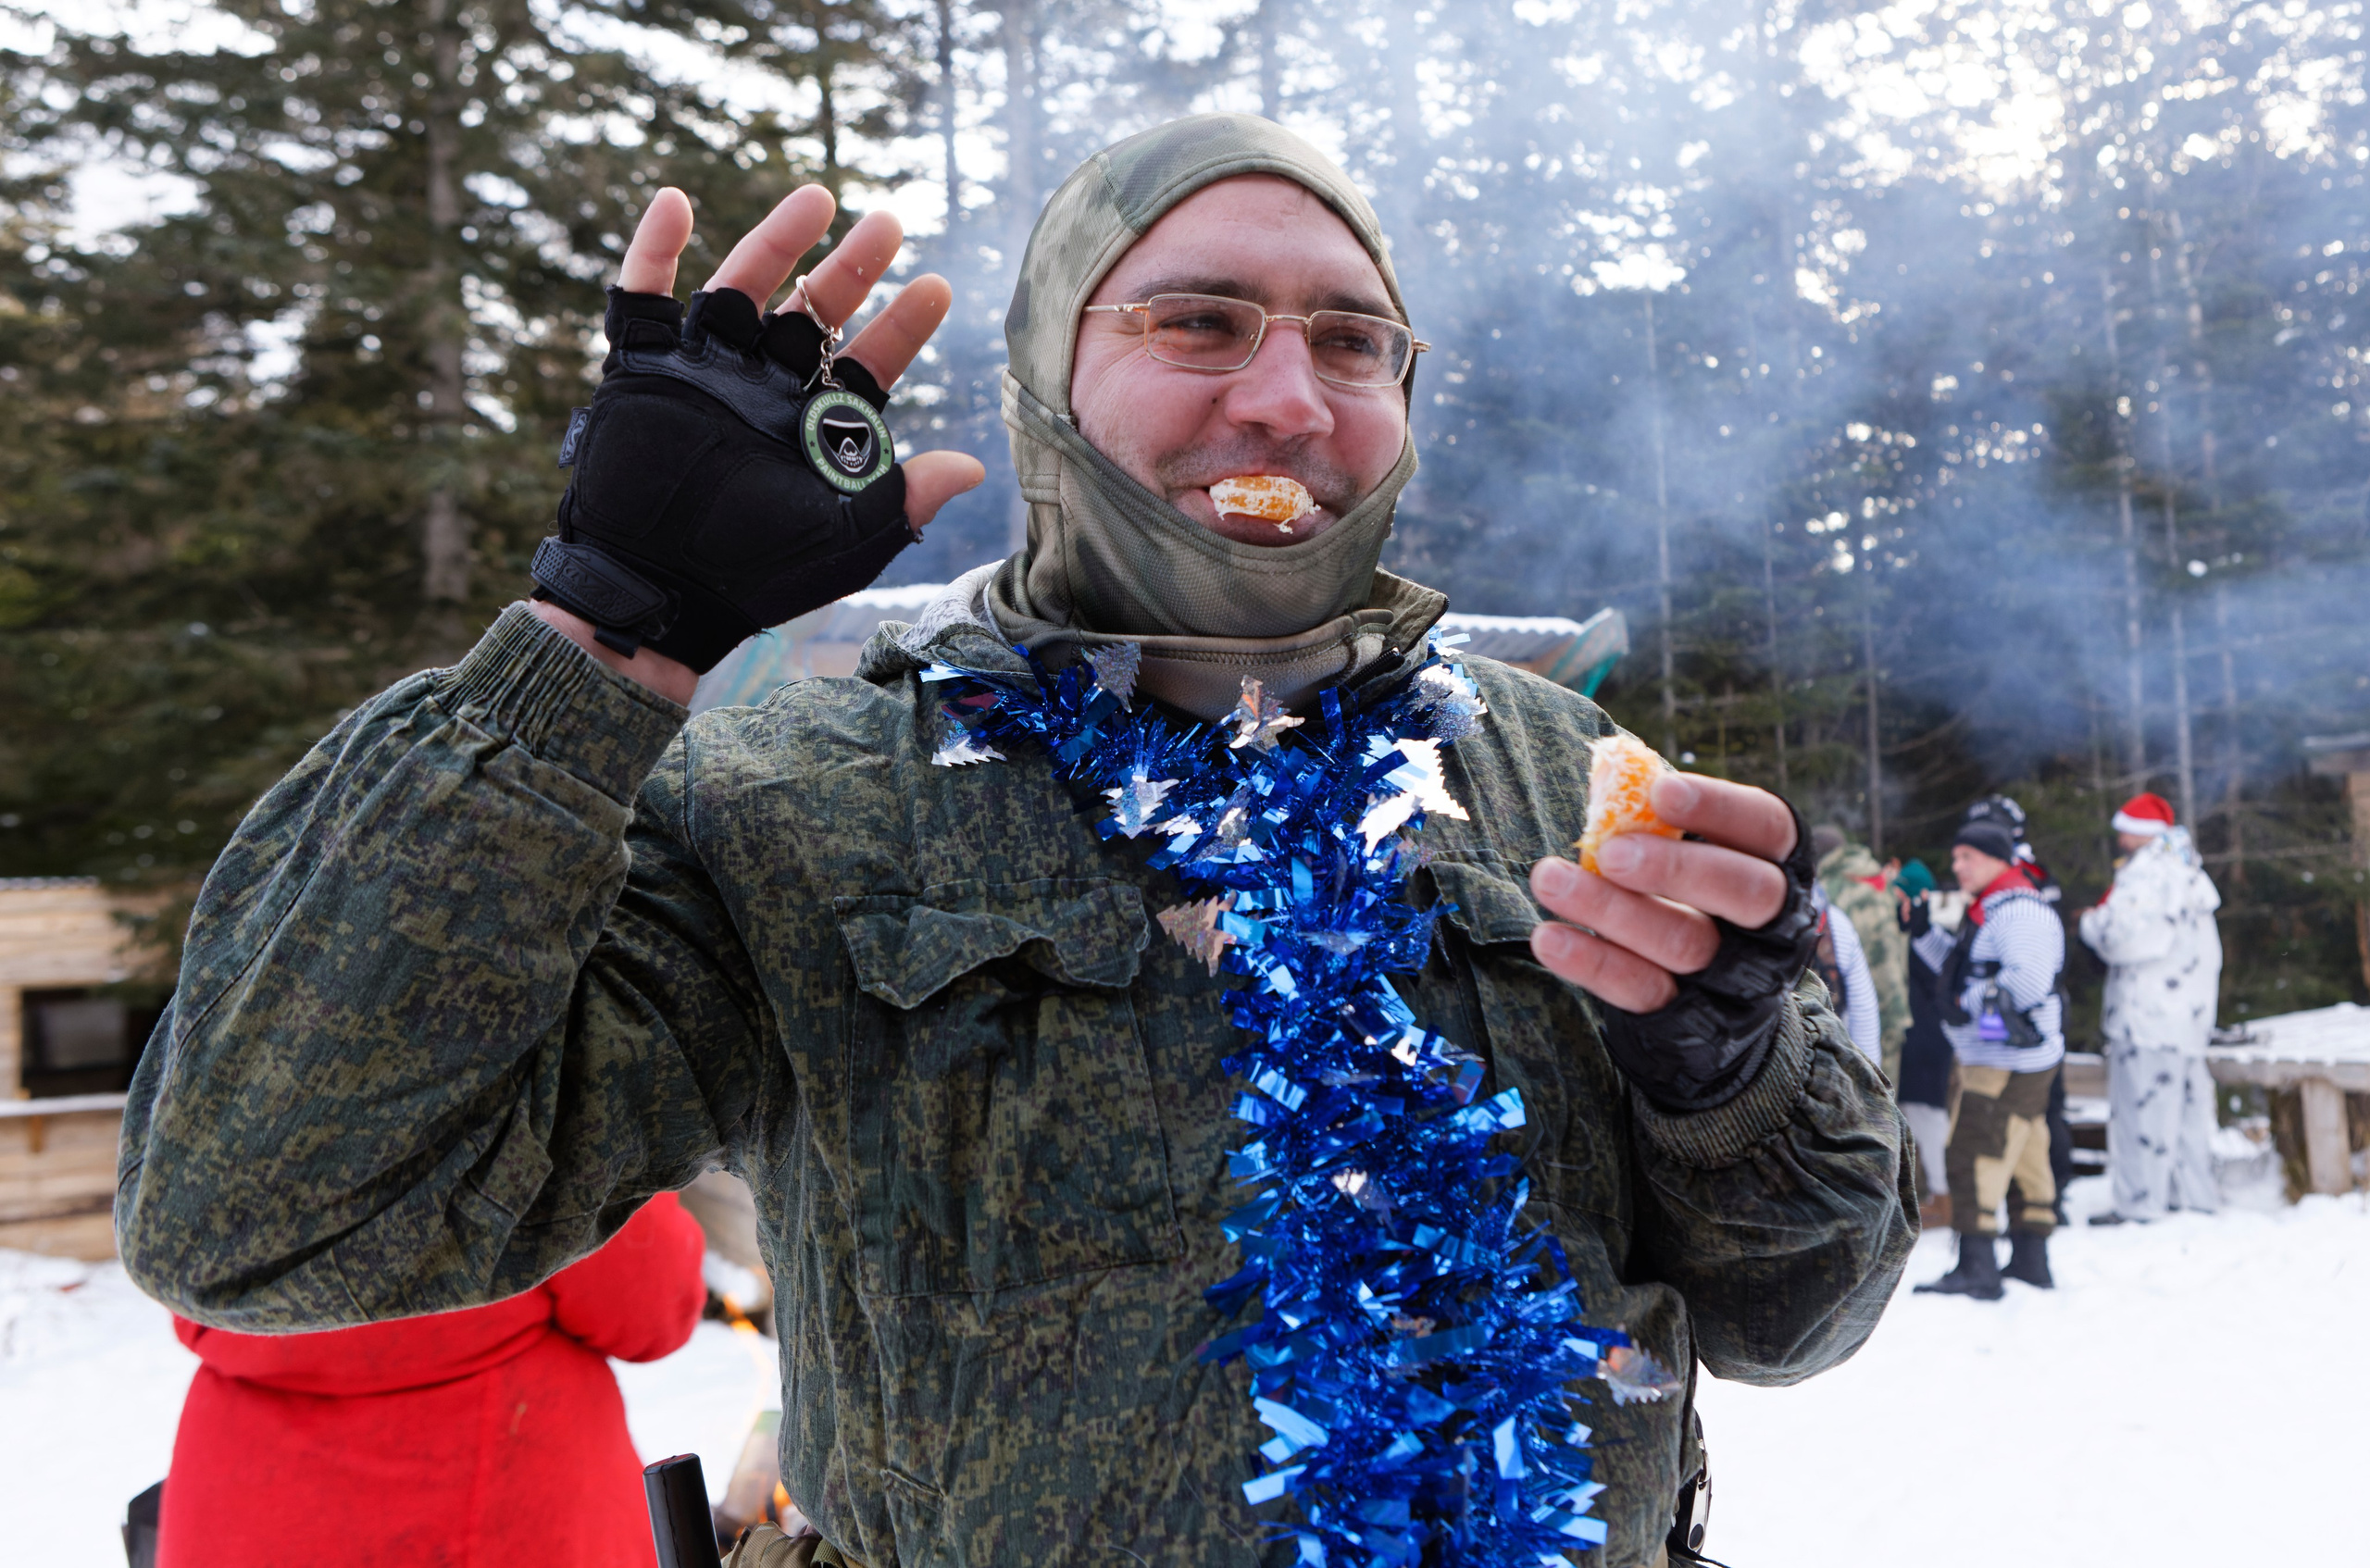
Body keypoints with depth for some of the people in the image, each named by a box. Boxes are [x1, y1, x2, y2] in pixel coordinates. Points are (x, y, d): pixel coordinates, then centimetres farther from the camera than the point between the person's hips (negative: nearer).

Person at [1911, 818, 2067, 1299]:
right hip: (1988, 1058, 11)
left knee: (1973, 1156, -11)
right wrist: (1923, 931, 16)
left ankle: (1977, 1268, -10)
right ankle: (2030, 1260, 25)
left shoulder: (2019, 910, -17)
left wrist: (1973, 1003, -17)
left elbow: (2027, 980, -28)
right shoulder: (1987, 911, 17)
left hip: (2010, 1063, -11)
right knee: (2024, 1159, 16)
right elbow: (1962, 968, 26)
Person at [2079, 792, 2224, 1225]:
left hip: (2149, 1015, -10)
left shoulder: (2145, 873, -14)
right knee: (2187, 1101, 14)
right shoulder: (2188, 872, 18)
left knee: (2142, 1104, -7)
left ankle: (2140, 1203, -6)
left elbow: (2127, 937, -24)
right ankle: (2195, 1193, 21)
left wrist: (2091, 922, -3)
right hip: (2190, 1011, 10)